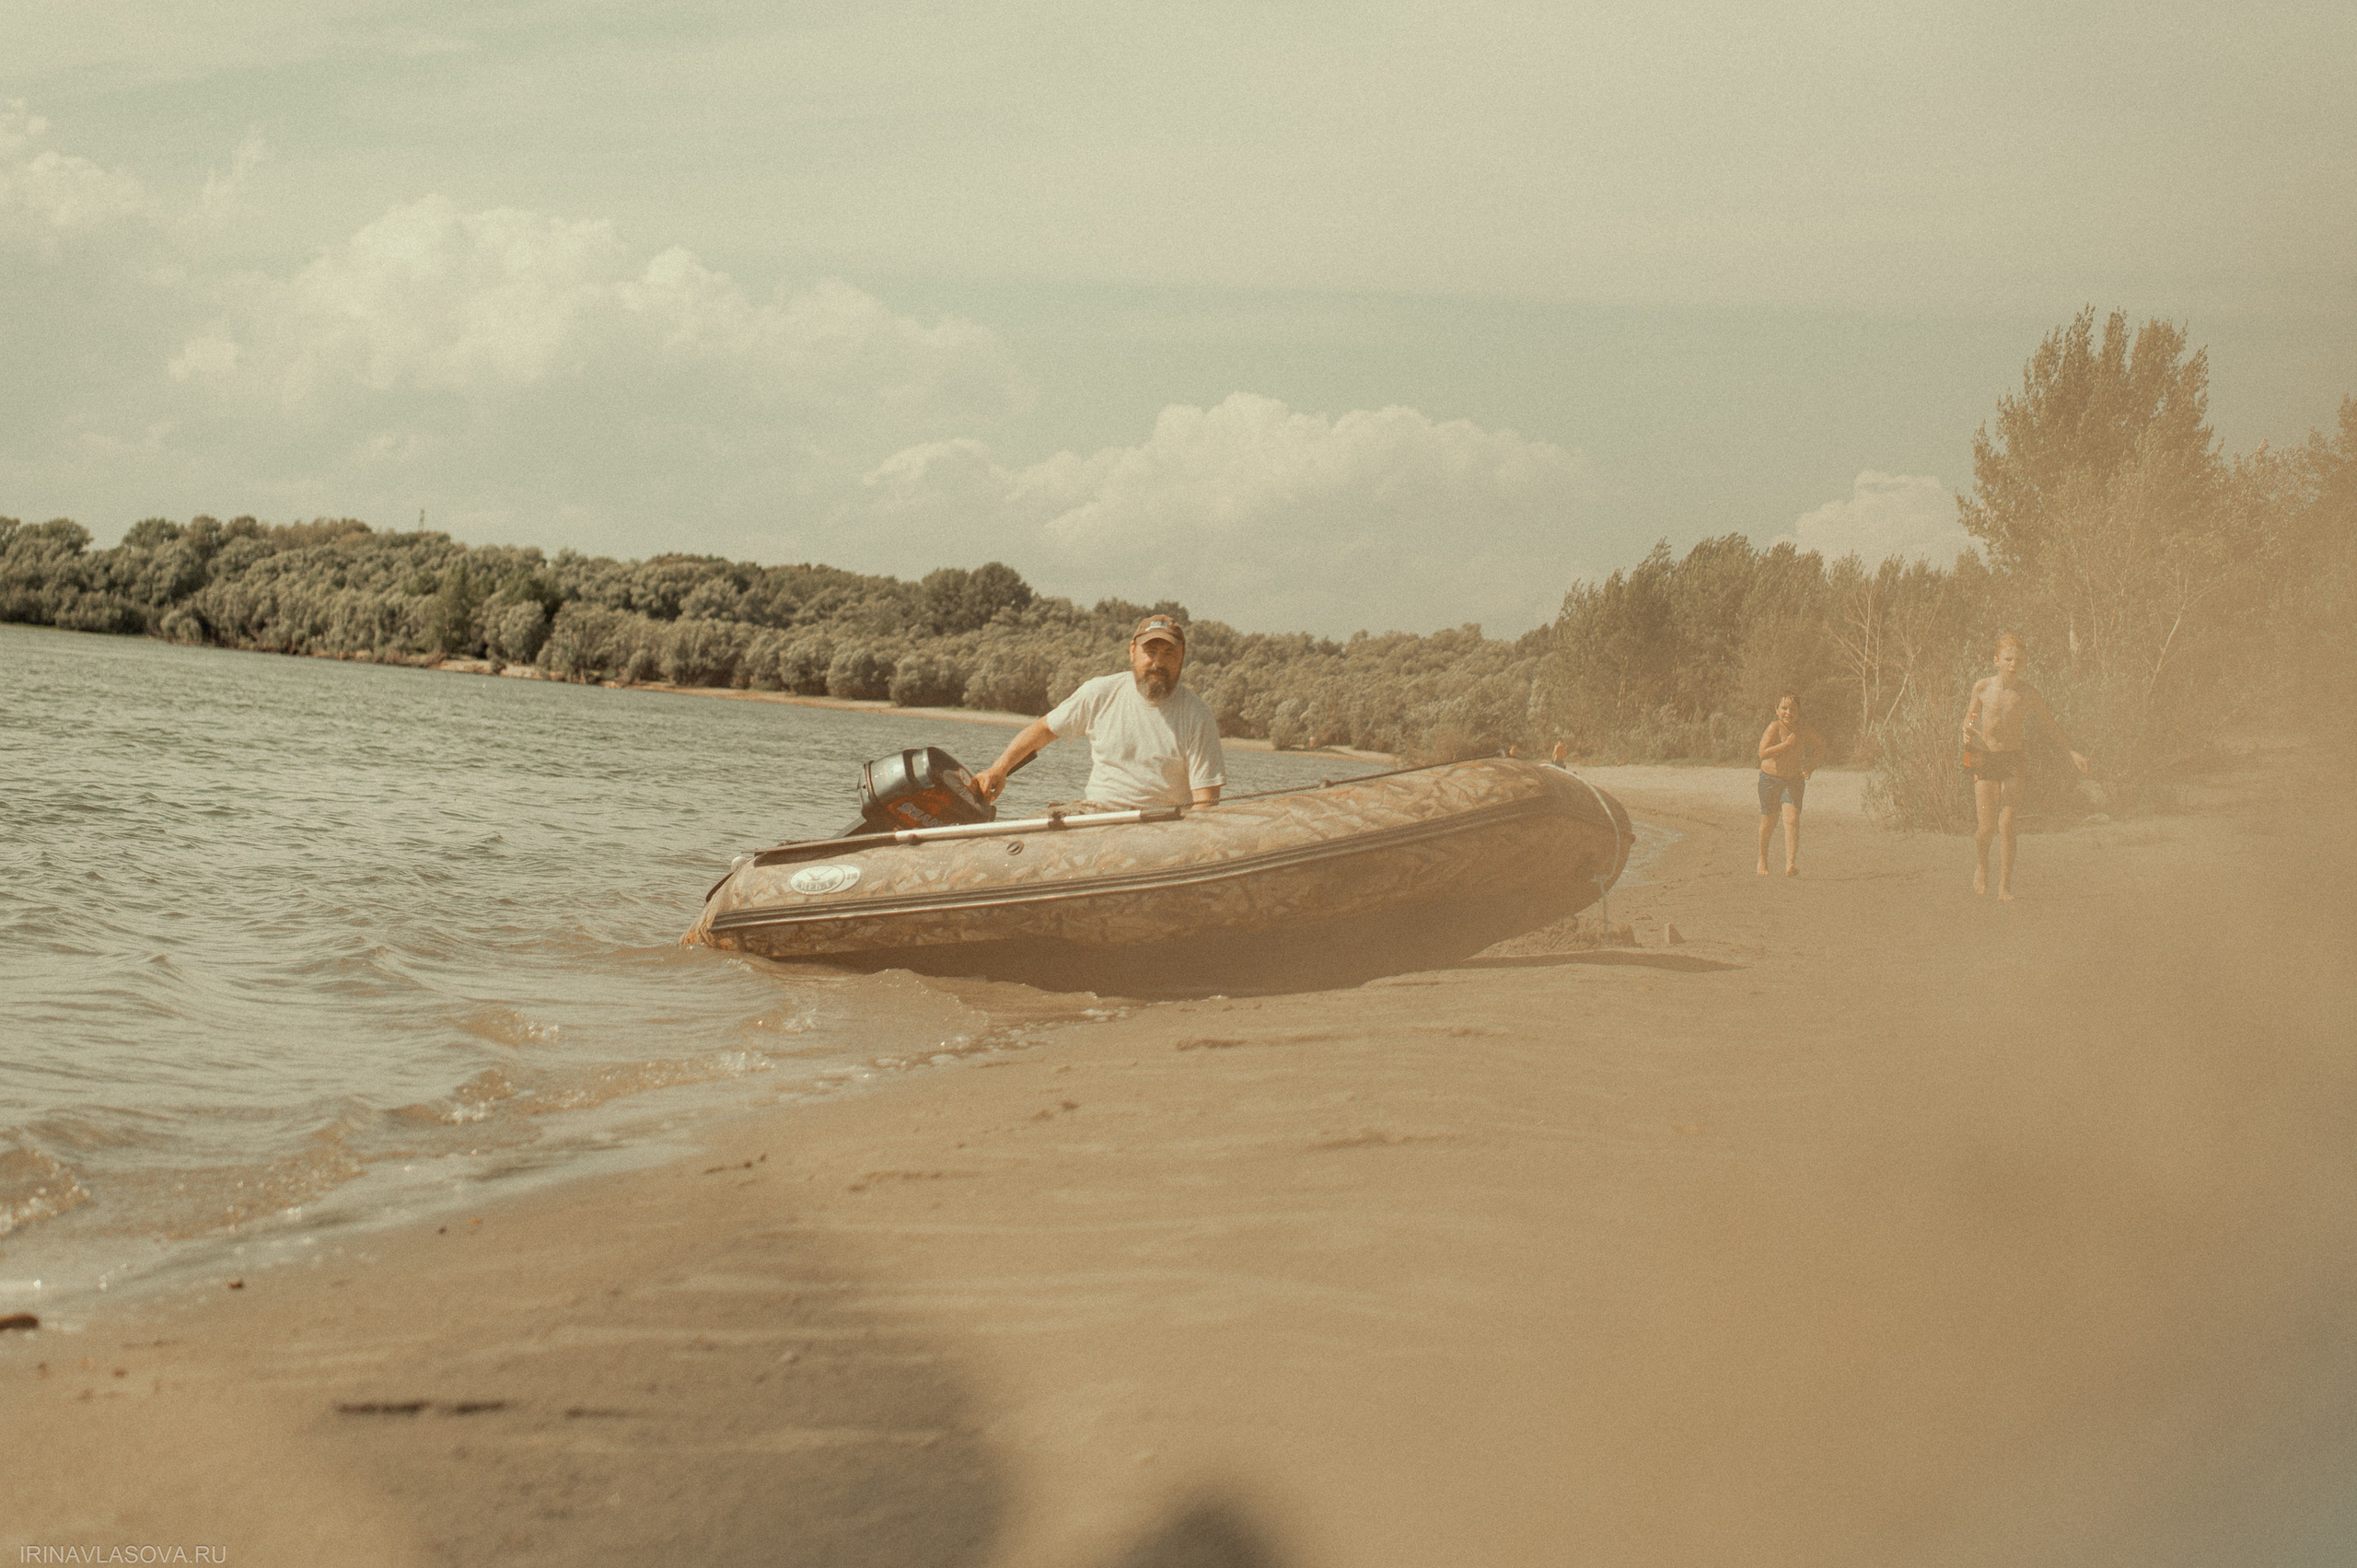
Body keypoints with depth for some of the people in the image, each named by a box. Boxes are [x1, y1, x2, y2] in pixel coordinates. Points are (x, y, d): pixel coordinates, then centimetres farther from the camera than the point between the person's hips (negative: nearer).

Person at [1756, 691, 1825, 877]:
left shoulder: (1802, 730, -1)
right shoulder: (1775, 727, -14)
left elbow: (1820, 744, 17)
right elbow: (1763, 753, -26)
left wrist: (1811, 767, 8)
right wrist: (1787, 744, -30)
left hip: (1794, 780, 2)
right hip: (1770, 779, -2)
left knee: (1792, 820, -15)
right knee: (1768, 823, 8)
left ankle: (1790, 864, -23)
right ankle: (1762, 860, 30)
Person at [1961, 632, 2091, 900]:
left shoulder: (2027, 693, -1)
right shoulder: (1982, 687, -1)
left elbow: (2050, 724, 12)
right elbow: (1970, 715, 15)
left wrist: (2072, 752, 14)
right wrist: (1967, 733, -7)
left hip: (2013, 761, 0)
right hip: (1984, 760, 0)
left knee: (2005, 825, -10)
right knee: (1987, 827, -4)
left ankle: (2005, 886, -1)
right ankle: (1980, 864, 29)